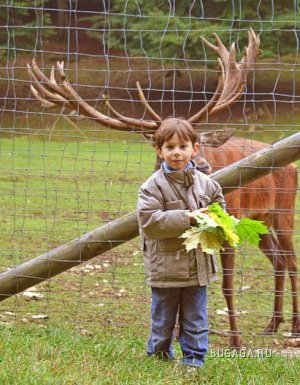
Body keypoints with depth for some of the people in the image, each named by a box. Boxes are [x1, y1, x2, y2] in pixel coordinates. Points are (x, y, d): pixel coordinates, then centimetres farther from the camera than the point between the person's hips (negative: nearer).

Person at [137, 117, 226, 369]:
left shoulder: (206, 184, 3)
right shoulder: (153, 186, -11)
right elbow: (149, 221, -21)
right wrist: (188, 218, -24)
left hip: (199, 266, 3)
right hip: (165, 267, -3)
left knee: (196, 320, 11)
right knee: (163, 320, 11)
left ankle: (194, 359, 21)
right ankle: (159, 356, 28)